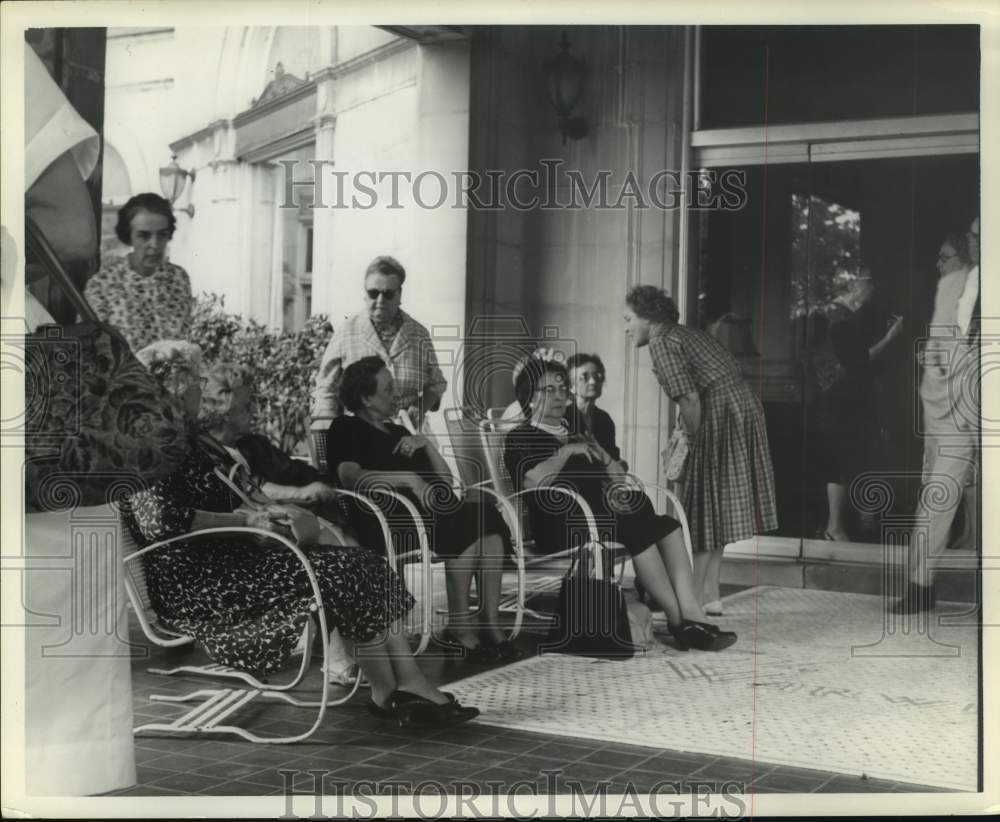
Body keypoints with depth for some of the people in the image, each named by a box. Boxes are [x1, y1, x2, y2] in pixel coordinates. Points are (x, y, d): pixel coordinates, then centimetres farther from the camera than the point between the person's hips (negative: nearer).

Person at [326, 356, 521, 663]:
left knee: (488, 520, -23)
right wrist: (408, 479, -24)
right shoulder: (345, 429, 7)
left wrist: (425, 444, 5)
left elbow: (447, 480, 23)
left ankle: (490, 623, -27)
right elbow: (350, 477, -15)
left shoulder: (397, 431, 29)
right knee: (465, 525, -31)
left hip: (432, 509, 7)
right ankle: (458, 625, -25)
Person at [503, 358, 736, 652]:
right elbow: (533, 481, -13)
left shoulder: (578, 436, 29)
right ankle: (680, 621, -28)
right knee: (637, 527, -30)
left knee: (668, 526, -20)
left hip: (600, 514, 7)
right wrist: (567, 451, -9)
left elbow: (619, 474, 22)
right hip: (560, 524, -7)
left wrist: (604, 457, 1)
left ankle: (691, 614, -33)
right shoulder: (519, 439, 8)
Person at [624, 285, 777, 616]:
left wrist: (693, 438, -5)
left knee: (704, 507, -3)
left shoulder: (663, 342, -7)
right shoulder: (690, 335, 20)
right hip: (744, 407, 9)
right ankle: (711, 595, 18)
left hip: (721, 415, -9)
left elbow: (689, 399, -17)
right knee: (716, 509, 14)